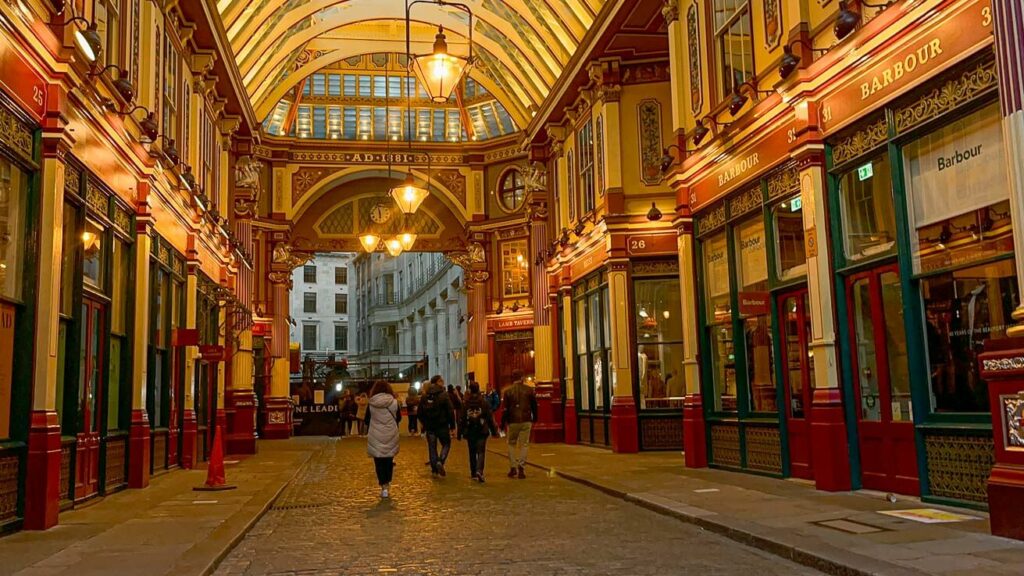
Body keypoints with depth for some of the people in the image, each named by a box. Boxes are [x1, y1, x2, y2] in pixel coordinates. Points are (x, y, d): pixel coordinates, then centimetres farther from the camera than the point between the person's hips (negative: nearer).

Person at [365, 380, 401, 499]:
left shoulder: (371, 403, -8)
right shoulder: (394, 402, -4)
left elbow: (367, 420, 2)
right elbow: (399, 418, 8)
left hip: (375, 437, -1)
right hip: (391, 436, 1)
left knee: (379, 462, 7)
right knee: (389, 461, 16)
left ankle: (384, 486, 1)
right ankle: (387, 484, 18)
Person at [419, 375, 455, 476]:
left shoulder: (424, 397, 4)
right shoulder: (444, 395, -10)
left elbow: (420, 413, 9)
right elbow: (450, 412, -12)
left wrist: (424, 424, 21)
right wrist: (452, 425, -5)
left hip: (429, 427, 4)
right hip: (442, 426, -4)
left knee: (432, 447, 11)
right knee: (446, 444, 11)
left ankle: (434, 469, 11)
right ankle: (440, 461, -12)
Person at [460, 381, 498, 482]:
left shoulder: (465, 403, -3)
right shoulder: (484, 401, -3)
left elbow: (462, 418, 0)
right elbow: (490, 417, 0)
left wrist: (460, 432, 6)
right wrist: (494, 431, 7)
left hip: (469, 431, 1)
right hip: (482, 431, -1)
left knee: (472, 452, 13)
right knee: (481, 451, -2)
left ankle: (474, 474, 19)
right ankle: (479, 470, -23)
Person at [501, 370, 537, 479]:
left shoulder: (508, 391, -3)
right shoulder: (529, 390, 1)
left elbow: (505, 409, -3)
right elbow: (534, 406, 7)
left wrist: (503, 423, 3)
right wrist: (534, 419, 20)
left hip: (513, 422, 0)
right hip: (526, 421, 1)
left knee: (511, 444, 14)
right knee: (524, 444, 4)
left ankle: (513, 467, 8)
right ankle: (521, 468, -2)